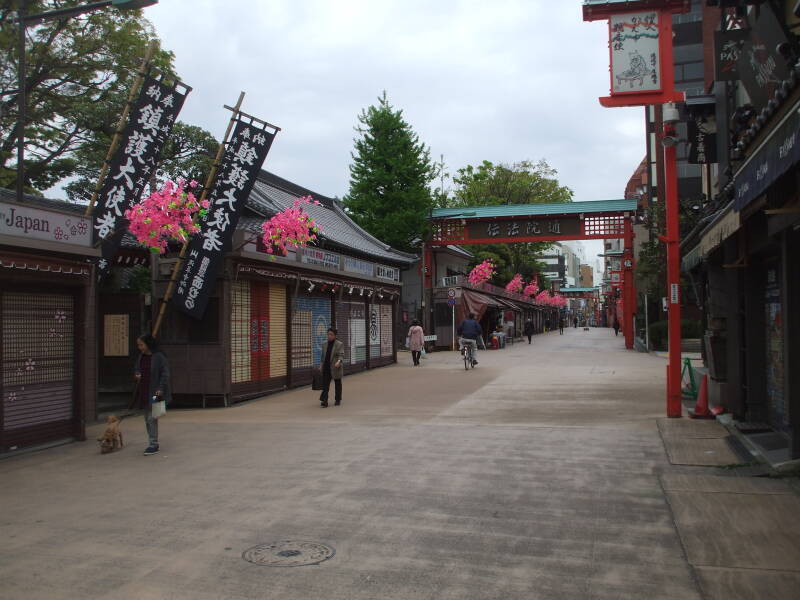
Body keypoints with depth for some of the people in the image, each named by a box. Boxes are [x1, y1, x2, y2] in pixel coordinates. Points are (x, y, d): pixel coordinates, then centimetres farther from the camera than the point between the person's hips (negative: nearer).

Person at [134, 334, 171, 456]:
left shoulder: (159, 357, -11)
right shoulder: (141, 357, 10)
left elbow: (165, 374, -11)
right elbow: (138, 369, 24)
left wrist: (160, 389, -18)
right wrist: (137, 375, 0)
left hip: (154, 392, -7)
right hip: (143, 392, 7)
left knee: (152, 418, -8)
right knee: (147, 419, 11)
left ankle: (154, 445, -3)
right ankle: (152, 443, 20)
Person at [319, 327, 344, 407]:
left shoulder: (339, 344, -6)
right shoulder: (325, 344, 11)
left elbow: (341, 355, -13)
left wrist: (339, 362, -31)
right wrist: (321, 365, 13)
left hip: (336, 368, -4)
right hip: (326, 368, 4)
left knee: (337, 384, 9)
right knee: (325, 385, -6)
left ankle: (338, 400, 23)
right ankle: (324, 401, -10)